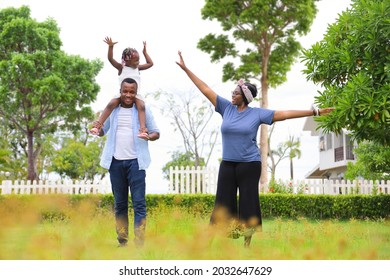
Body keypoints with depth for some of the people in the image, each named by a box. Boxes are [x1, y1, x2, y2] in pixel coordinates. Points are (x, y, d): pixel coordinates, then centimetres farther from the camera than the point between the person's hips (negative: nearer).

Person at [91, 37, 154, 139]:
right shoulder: (121, 68, 6)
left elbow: (150, 63, 27)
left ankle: (142, 128, -45)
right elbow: (110, 59, -5)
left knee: (141, 106, -31)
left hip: (136, 95, 2)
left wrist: (145, 52, 27)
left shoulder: (138, 68, 17)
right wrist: (110, 47, -17)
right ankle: (98, 125, -33)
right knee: (111, 104, -29)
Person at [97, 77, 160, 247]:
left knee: (139, 203, -7)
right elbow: (101, 132, 16)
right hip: (116, 161, 3)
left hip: (135, 161, -3)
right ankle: (122, 241, 14)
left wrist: (150, 136, -18)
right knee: (119, 204, 8)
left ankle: (139, 243, -7)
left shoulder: (143, 110, 3)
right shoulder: (112, 109, 9)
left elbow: (156, 132, 5)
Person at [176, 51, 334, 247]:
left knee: (248, 202, 1)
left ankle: (247, 243, 10)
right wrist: (186, 69, 7)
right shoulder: (226, 107, 4)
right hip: (227, 164, 3)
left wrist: (314, 112, -7)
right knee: (224, 202, 3)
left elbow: (285, 114, -4)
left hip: (249, 164, -3)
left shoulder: (257, 113, -3)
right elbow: (205, 90, 6)